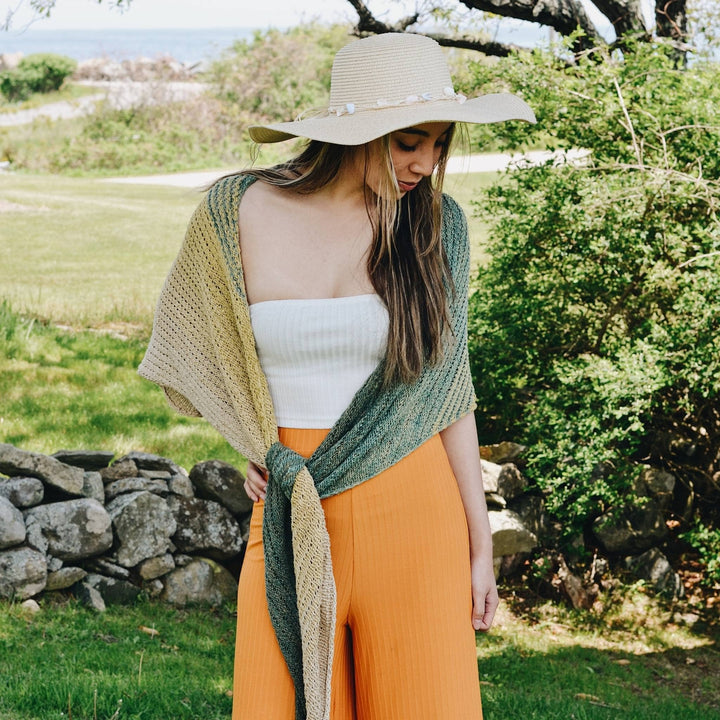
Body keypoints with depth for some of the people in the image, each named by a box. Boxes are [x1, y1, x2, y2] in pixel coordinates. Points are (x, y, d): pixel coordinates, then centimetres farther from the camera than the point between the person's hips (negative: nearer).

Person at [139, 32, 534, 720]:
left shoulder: (435, 223, 0)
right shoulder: (238, 211, -3)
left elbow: (448, 388, 4)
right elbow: (197, 343, 15)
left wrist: (481, 542, 5)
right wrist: (256, 448, 5)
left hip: (412, 511, 0)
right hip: (291, 515, 0)